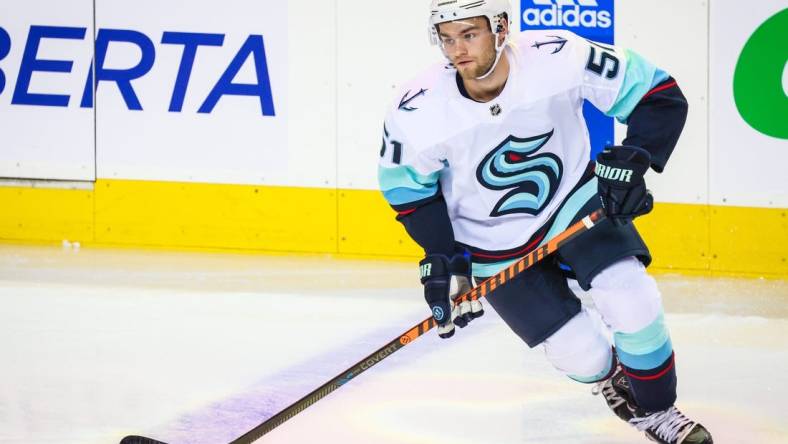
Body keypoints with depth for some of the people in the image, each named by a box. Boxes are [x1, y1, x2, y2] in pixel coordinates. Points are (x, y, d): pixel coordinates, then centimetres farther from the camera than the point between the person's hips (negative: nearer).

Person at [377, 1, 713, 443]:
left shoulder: (559, 57, -27)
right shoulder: (419, 111, -24)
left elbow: (660, 94, -16)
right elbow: (408, 186, -4)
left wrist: (632, 159, -28)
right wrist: (442, 259, -9)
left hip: (575, 200, 0)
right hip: (496, 246, 0)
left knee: (632, 300, -20)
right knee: (581, 352, -7)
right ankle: (608, 375, 32)